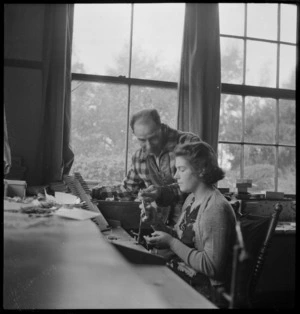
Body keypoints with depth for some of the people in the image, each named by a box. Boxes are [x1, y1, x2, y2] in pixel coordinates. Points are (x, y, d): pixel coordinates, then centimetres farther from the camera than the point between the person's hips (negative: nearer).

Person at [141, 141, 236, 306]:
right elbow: (178, 238, 11)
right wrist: (155, 221, -5)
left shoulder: (216, 209, -21)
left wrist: (171, 243, -20)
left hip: (206, 289, -7)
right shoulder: (191, 199, 6)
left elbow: (212, 266, -24)